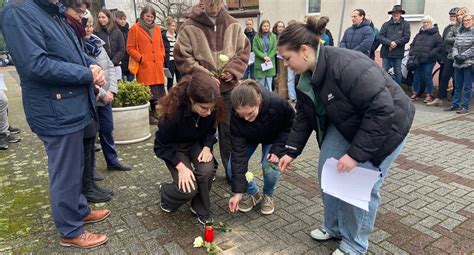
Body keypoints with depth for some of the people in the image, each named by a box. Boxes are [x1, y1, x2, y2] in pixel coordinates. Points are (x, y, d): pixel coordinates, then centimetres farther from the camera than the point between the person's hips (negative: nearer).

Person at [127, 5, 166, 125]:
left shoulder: (157, 29, 16)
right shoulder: (135, 28, 0)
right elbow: (130, 48, -3)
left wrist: (162, 57, 9)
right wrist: (141, 59, -11)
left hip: (157, 66, 5)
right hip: (144, 67, -5)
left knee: (159, 92, 7)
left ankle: (155, 114, 20)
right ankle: (148, 116, 4)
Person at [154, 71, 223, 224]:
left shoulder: (211, 109, -24)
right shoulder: (173, 112, -35)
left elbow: (210, 131, -2)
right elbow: (161, 146, -20)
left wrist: (207, 147, -20)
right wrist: (181, 166, -27)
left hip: (197, 143, 4)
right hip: (174, 147, -3)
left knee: (207, 170, -26)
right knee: (189, 188, -19)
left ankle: (200, 208, 2)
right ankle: (166, 194, 16)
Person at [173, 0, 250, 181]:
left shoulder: (233, 25, 3)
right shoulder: (190, 27, -6)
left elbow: (244, 51, 7)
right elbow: (182, 57, -7)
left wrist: (232, 71, -9)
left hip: (228, 87, 2)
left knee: (229, 130, 10)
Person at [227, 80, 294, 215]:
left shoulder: (278, 104, -39)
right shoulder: (236, 116, -35)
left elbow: (291, 125, -18)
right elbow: (238, 152, -33)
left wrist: (277, 149, -29)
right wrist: (238, 191, -32)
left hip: (273, 138, -1)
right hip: (249, 138, 2)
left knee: (270, 168, -25)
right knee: (232, 167, -17)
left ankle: (268, 195, 9)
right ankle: (252, 193, 12)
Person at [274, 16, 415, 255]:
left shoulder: (348, 66, -34)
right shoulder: (306, 77, -7)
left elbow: (382, 110, -34)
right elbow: (304, 116, 3)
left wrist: (356, 153, -31)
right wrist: (291, 151, -2)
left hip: (386, 124, -7)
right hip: (346, 124, 8)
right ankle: (334, 227, 25)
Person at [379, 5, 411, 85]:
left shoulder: (405, 24, 4)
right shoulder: (386, 24, 5)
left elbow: (406, 37, -5)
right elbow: (381, 37, -4)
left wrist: (396, 43, -16)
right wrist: (390, 43, -18)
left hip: (398, 53, -1)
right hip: (386, 53, 1)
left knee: (398, 73, 8)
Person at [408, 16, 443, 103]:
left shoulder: (436, 35, -2)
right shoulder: (419, 34, 13)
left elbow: (440, 47, -6)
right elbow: (412, 44, 21)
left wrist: (431, 54, -17)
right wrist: (411, 53, 5)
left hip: (428, 61, -5)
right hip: (417, 60, 5)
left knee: (427, 77, -1)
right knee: (416, 76, 9)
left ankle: (429, 95, 10)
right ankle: (416, 92, 22)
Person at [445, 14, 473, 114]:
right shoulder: (460, 32, 13)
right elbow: (455, 46, 10)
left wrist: (463, 56, -17)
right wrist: (456, 55, -8)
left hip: (469, 64, -5)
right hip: (458, 64, 5)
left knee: (467, 87, 0)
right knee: (457, 86, 11)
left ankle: (465, 107, 4)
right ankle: (455, 104, 19)